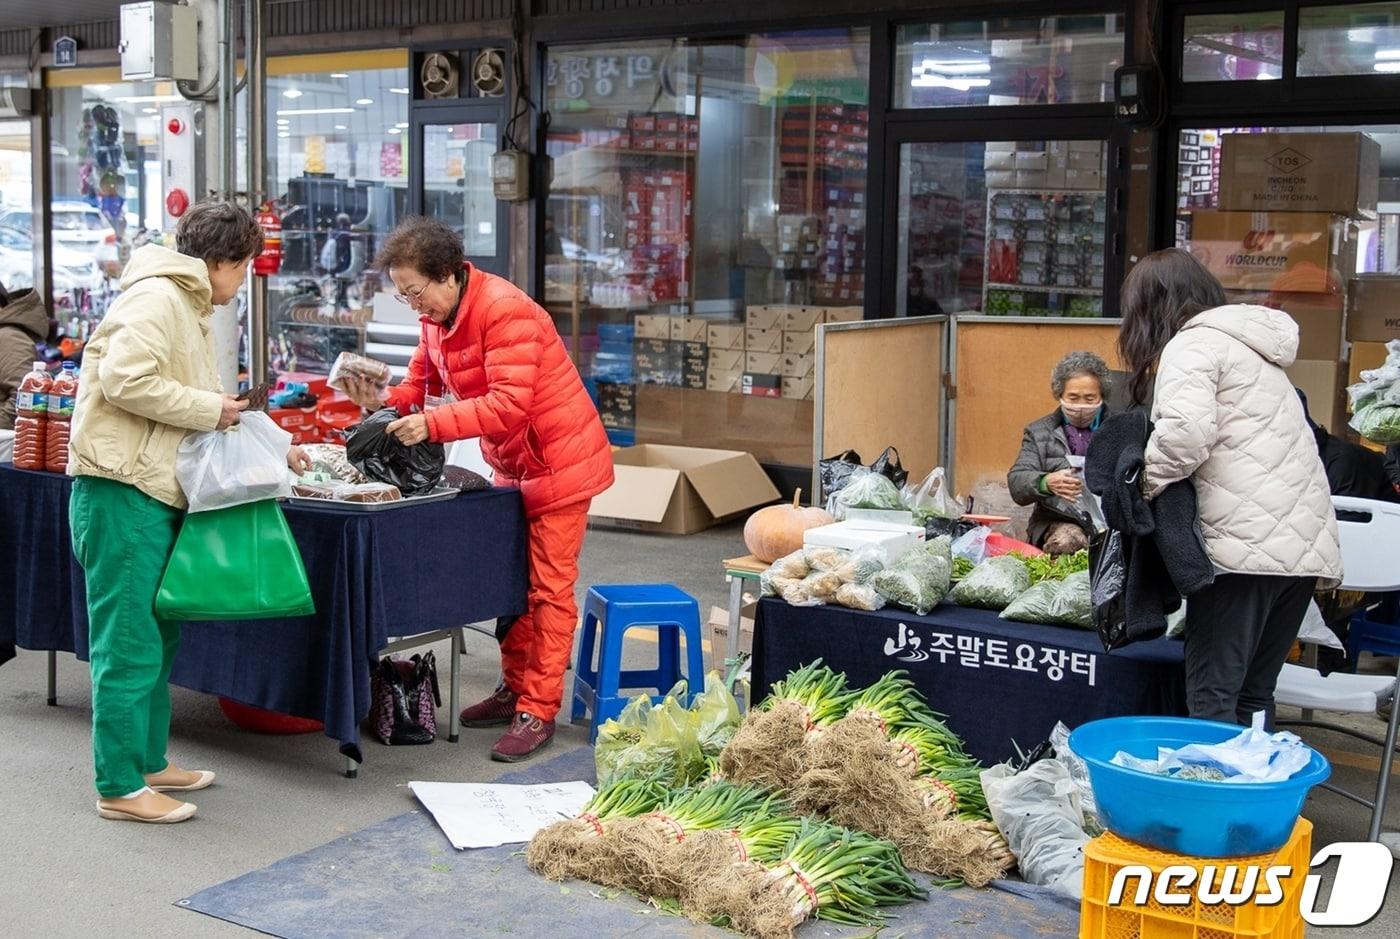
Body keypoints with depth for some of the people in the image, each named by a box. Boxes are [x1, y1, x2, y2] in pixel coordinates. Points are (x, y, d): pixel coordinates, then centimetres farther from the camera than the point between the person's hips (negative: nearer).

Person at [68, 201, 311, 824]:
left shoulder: (189, 308, 23)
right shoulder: (156, 298, -11)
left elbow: (205, 407, 30)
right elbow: (124, 380, -24)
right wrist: (208, 409, -15)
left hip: (156, 495, 11)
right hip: (122, 492, -11)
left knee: (156, 636, 16)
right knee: (130, 643, -6)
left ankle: (148, 761, 27)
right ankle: (120, 788, 1)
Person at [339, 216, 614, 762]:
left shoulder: (503, 310, -26)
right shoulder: (436, 318, 3)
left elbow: (509, 404, -33)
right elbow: (420, 385, 5)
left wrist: (432, 425, -36)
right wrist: (383, 402, -16)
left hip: (559, 461, -9)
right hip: (510, 466, 9)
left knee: (549, 588, -5)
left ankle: (538, 712, -1)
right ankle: (515, 688, 26)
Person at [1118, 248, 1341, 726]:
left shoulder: (1192, 344, -2)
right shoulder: (1252, 344, 25)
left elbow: (1185, 432, -19)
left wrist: (1142, 488, -5)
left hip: (1246, 543, -9)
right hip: (1309, 545, 9)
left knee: (1212, 697, -6)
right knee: (1254, 695, 14)